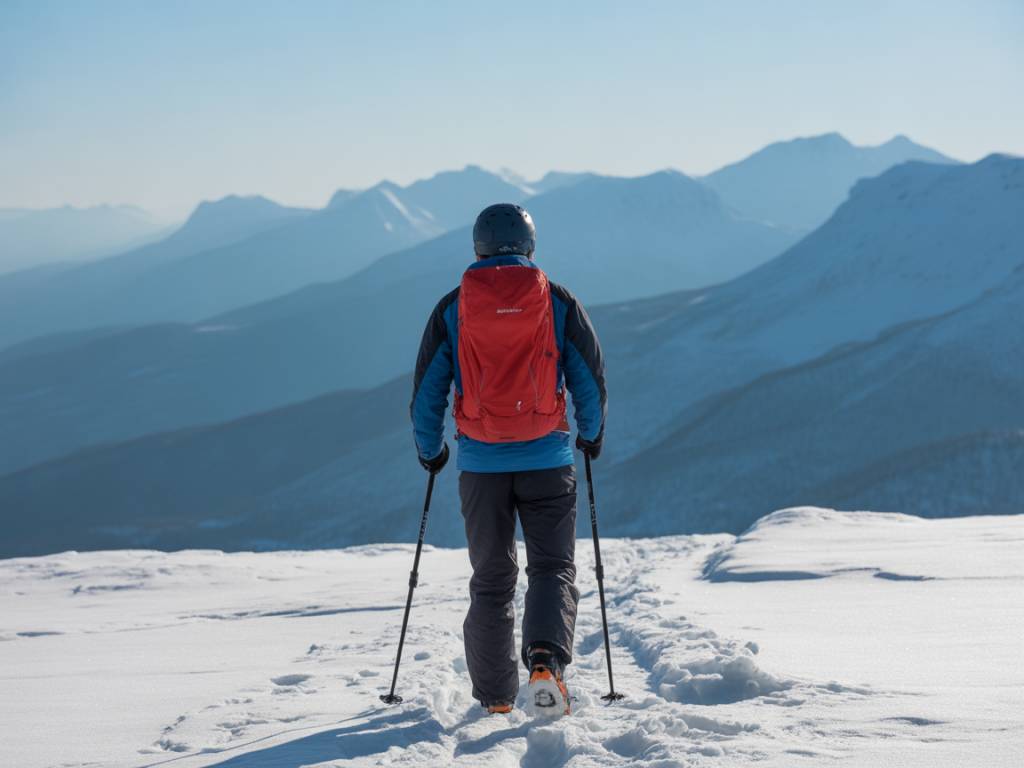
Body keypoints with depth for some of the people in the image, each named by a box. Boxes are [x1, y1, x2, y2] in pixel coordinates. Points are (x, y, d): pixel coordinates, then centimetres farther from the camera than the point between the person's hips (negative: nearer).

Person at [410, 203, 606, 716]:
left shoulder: (451, 309, 0)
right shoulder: (559, 303, -1)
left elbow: (427, 392, 4)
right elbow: (591, 381, 4)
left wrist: (429, 450, 20)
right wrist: (591, 436, 22)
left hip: (481, 464, 1)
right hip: (547, 460, -1)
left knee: (491, 581, 12)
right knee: (552, 568, 6)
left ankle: (495, 698, 13)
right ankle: (546, 661, -19)